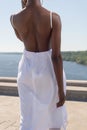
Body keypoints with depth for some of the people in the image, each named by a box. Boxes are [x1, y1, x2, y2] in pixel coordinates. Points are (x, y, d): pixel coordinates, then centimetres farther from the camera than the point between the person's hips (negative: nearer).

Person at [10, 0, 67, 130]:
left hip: (27, 69, 3)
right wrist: (61, 90, -13)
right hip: (49, 69, -2)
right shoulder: (54, 17, -18)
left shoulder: (14, 18, -9)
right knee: (56, 114, 21)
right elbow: (56, 56, -20)